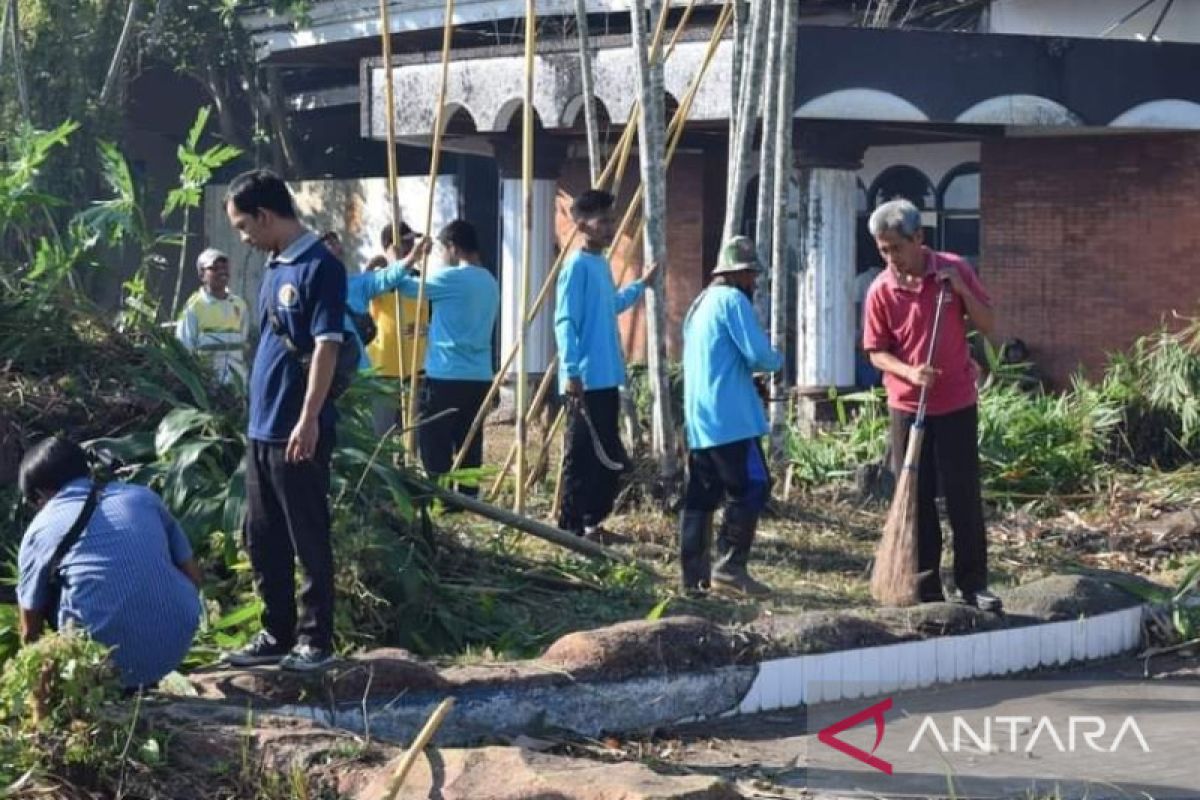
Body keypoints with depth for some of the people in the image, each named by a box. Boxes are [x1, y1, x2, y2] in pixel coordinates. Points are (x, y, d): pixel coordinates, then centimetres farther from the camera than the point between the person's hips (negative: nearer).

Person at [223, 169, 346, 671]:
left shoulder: (320, 267, -13)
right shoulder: (274, 267, 14)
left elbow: (326, 347, -18)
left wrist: (309, 420, -22)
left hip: (298, 432, -9)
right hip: (262, 427, 9)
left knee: (307, 539, -1)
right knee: (262, 538, 13)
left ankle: (316, 640, 6)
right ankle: (277, 634, 22)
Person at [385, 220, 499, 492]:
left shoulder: (451, 278, -12)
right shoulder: (490, 282, 12)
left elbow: (407, 285, 0)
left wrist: (397, 262, 19)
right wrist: (428, 328, 29)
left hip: (446, 376, -7)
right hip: (480, 377, 7)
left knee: (435, 447, 0)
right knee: (469, 445, 9)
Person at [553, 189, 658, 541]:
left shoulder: (602, 264, 15)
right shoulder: (577, 266, -13)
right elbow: (565, 322, -18)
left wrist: (641, 284, 32)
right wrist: (571, 372, -23)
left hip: (607, 377, 9)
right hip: (587, 379, -9)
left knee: (605, 454, 12)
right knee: (585, 453, -7)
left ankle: (587, 522, 19)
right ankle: (574, 524, -1)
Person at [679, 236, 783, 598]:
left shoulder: (699, 305, 21)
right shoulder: (733, 300, -9)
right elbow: (758, 354, -16)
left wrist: (746, 367, 14)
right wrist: (777, 360, 5)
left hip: (698, 418, 9)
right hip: (730, 416, -9)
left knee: (701, 495, 8)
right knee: (752, 489, -7)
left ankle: (695, 573, 6)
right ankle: (730, 567, -13)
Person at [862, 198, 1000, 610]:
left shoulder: (955, 270, -5)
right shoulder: (881, 291, -6)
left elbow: (987, 325, -1)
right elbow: (877, 352, -2)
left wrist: (961, 290, -17)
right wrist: (909, 372, -20)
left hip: (956, 404, 0)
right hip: (907, 407, 1)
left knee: (964, 495, 2)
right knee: (915, 497, 3)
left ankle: (973, 584, 10)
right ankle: (925, 586, 10)